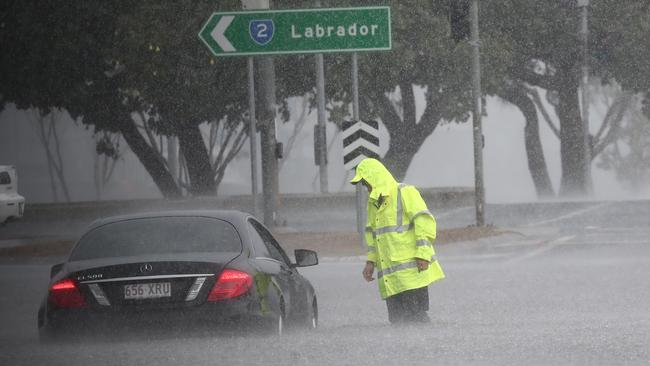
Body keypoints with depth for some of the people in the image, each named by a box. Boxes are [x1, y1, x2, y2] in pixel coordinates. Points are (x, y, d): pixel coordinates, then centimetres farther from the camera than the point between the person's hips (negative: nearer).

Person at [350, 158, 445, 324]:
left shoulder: (405, 193, -4)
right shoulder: (373, 203, 21)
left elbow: (425, 222, -12)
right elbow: (372, 234, 28)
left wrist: (423, 254, -18)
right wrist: (371, 261, 17)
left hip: (411, 272, -8)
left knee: (415, 315, -13)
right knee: (397, 318, 4)